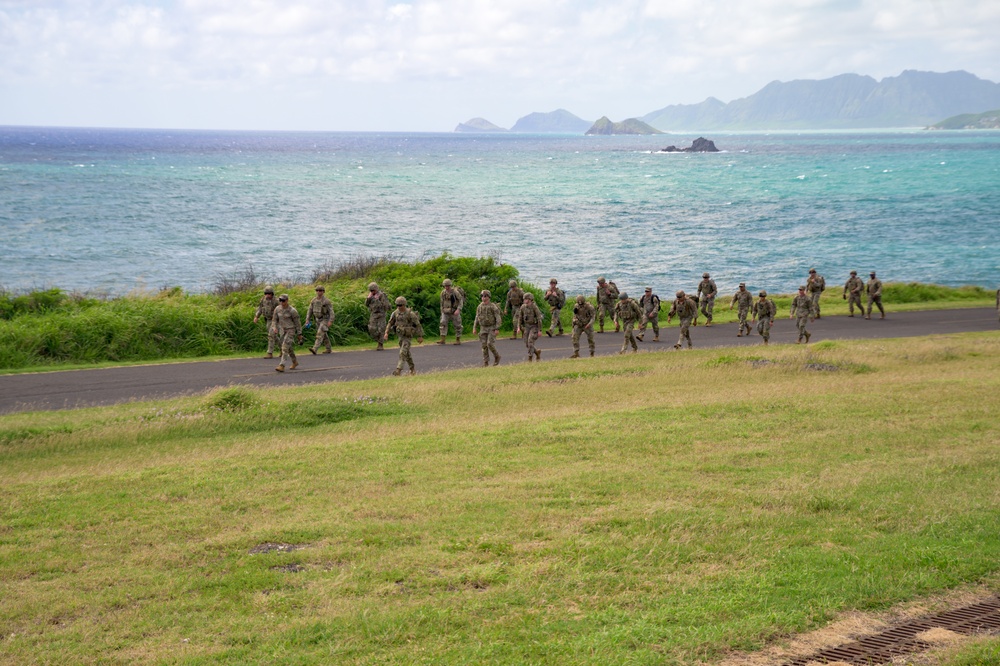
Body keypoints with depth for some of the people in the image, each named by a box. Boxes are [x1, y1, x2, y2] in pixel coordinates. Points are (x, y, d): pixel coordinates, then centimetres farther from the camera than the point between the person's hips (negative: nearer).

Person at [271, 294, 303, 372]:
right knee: (289, 348, 18)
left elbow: (297, 322, -9)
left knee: (285, 347, -17)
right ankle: (295, 362, 39)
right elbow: (274, 320, 6)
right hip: (282, 330, 6)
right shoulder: (277, 309, -3)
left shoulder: (292, 311, -17)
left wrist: (300, 334, -5)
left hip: (291, 330, -6)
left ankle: (282, 366, -20)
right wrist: (275, 328, -13)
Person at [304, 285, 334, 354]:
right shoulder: (313, 301, 2)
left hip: (325, 320, -7)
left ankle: (314, 349, -28)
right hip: (318, 320, 7)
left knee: (320, 334, -18)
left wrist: (330, 321, -25)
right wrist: (307, 320, -6)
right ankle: (329, 349, 30)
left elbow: (331, 311, -16)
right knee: (324, 335, 15)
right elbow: (310, 311, 4)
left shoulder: (326, 301, -15)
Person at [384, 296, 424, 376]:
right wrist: (386, 333, -8)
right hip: (400, 336, 7)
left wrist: (420, 336, -11)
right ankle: (412, 369, 31)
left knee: (403, 353, -17)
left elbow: (418, 325, -13)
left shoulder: (410, 314, -20)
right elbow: (390, 323, 5)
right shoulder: (395, 313, -3)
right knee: (406, 353, 16)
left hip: (408, 336, -7)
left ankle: (398, 370, -21)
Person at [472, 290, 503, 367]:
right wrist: (474, 328, 3)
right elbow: (477, 318, 10)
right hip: (483, 329, 5)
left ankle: (497, 356, 10)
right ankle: (485, 362, 8)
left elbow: (498, 318, -15)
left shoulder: (493, 306, -14)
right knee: (484, 345, 0)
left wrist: (497, 329, -22)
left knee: (490, 344, -15)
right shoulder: (480, 307, 4)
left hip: (492, 328, -5)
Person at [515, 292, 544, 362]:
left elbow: (539, 318, -17)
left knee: (530, 341, -19)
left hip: (534, 327, -6)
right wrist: (518, 328, -4)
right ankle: (537, 352, 30)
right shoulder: (523, 307, -2)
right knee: (527, 344, 3)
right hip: (526, 327, 6)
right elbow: (520, 318, 5)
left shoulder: (535, 307, -19)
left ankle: (530, 359, -12)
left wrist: (540, 330, -18)